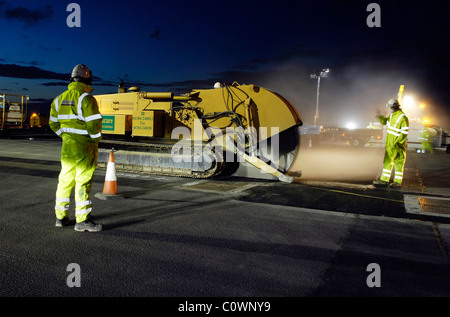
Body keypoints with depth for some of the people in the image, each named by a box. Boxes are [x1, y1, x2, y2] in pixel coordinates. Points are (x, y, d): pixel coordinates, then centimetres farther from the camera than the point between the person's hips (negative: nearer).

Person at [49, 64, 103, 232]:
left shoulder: (60, 98, 9)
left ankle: (61, 217, 23)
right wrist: (96, 138, -2)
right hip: (85, 147, -7)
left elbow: (54, 123, 17)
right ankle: (82, 220, 1)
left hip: (67, 147, 7)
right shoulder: (86, 98, -15)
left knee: (65, 180, 14)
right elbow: (94, 124, -19)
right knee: (83, 182, -3)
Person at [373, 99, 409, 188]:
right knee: (387, 162, 10)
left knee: (398, 163, 3)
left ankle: (397, 182, 11)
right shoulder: (392, 115, 9)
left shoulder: (403, 117, -17)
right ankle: (384, 180, 16)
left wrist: (395, 142, -21)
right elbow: (385, 122, 28)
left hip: (398, 146, -8)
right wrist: (380, 116, 10)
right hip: (389, 144, 8)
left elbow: (404, 133, -19)